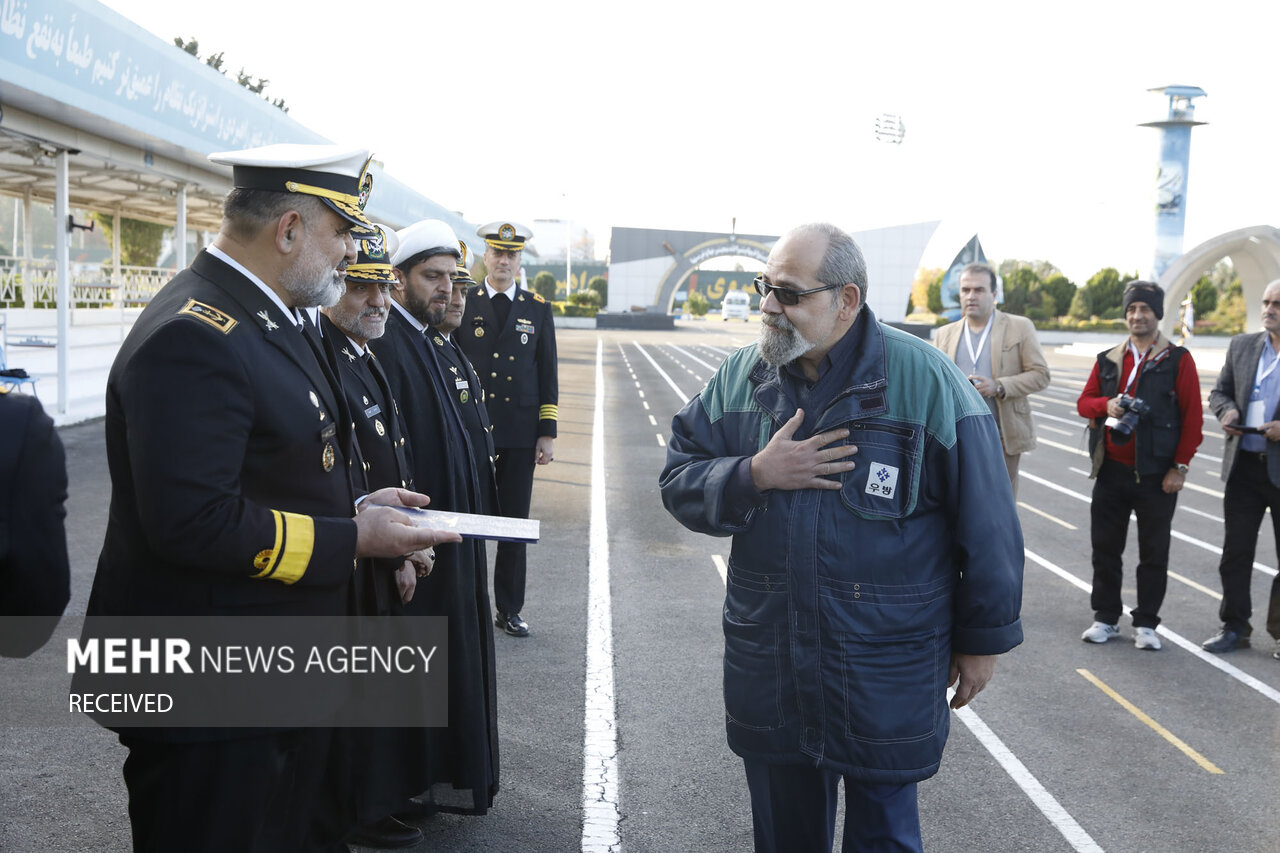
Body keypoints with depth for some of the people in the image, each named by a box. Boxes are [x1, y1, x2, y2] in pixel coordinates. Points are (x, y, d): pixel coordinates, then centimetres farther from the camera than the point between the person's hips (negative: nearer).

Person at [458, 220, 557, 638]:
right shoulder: (462, 303, 4)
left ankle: (509, 610, 16)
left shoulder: (538, 308, 8)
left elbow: (548, 374, 8)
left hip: (521, 433, 1)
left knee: (515, 524, 6)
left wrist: (548, 432, 1)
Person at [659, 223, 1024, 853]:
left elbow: (985, 522, -7)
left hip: (885, 675, -4)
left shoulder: (926, 381, -11)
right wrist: (755, 475, -16)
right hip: (767, 667, 4)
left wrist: (982, 636, -2)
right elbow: (679, 481, 2)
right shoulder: (741, 377, 2)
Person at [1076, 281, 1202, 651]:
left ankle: (1145, 624, 16)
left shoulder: (1178, 360, -2)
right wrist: (1106, 405, -13)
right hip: (1111, 471, 3)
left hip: (1155, 475, -3)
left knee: (1154, 553, 5)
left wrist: (1180, 467, -9)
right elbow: (1084, 401, 10)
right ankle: (1106, 619, 20)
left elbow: (1192, 417, -4)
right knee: (1105, 548, 8)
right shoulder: (1108, 360, 10)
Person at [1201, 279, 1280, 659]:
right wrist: (1226, 411, -6)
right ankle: (1234, 627, 20)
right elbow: (1220, 392, 16)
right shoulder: (1242, 345, 8)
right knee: (1235, 551, 9)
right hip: (1244, 466, 4)